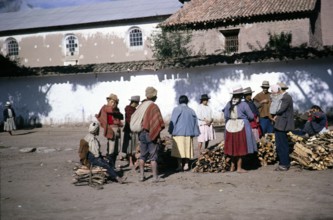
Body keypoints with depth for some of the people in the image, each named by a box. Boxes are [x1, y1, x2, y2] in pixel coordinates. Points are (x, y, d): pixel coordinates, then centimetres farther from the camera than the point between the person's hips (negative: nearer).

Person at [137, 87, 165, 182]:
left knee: (142, 155, 13)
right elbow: (160, 122, -15)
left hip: (141, 134, 6)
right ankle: (155, 177, 3)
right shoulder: (154, 106, -14)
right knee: (153, 156, 0)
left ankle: (141, 176, 16)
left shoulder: (141, 106, 6)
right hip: (152, 134, -6)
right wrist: (158, 130, 1)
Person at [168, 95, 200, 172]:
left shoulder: (177, 109, -4)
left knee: (178, 149, -1)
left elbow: (173, 121, -7)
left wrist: (171, 131, -1)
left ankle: (180, 165, -4)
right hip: (188, 133, 4)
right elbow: (195, 123, 11)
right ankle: (186, 165, 9)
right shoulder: (191, 110, 9)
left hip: (179, 133, -4)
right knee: (187, 148, 10)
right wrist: (195, 133, 15)